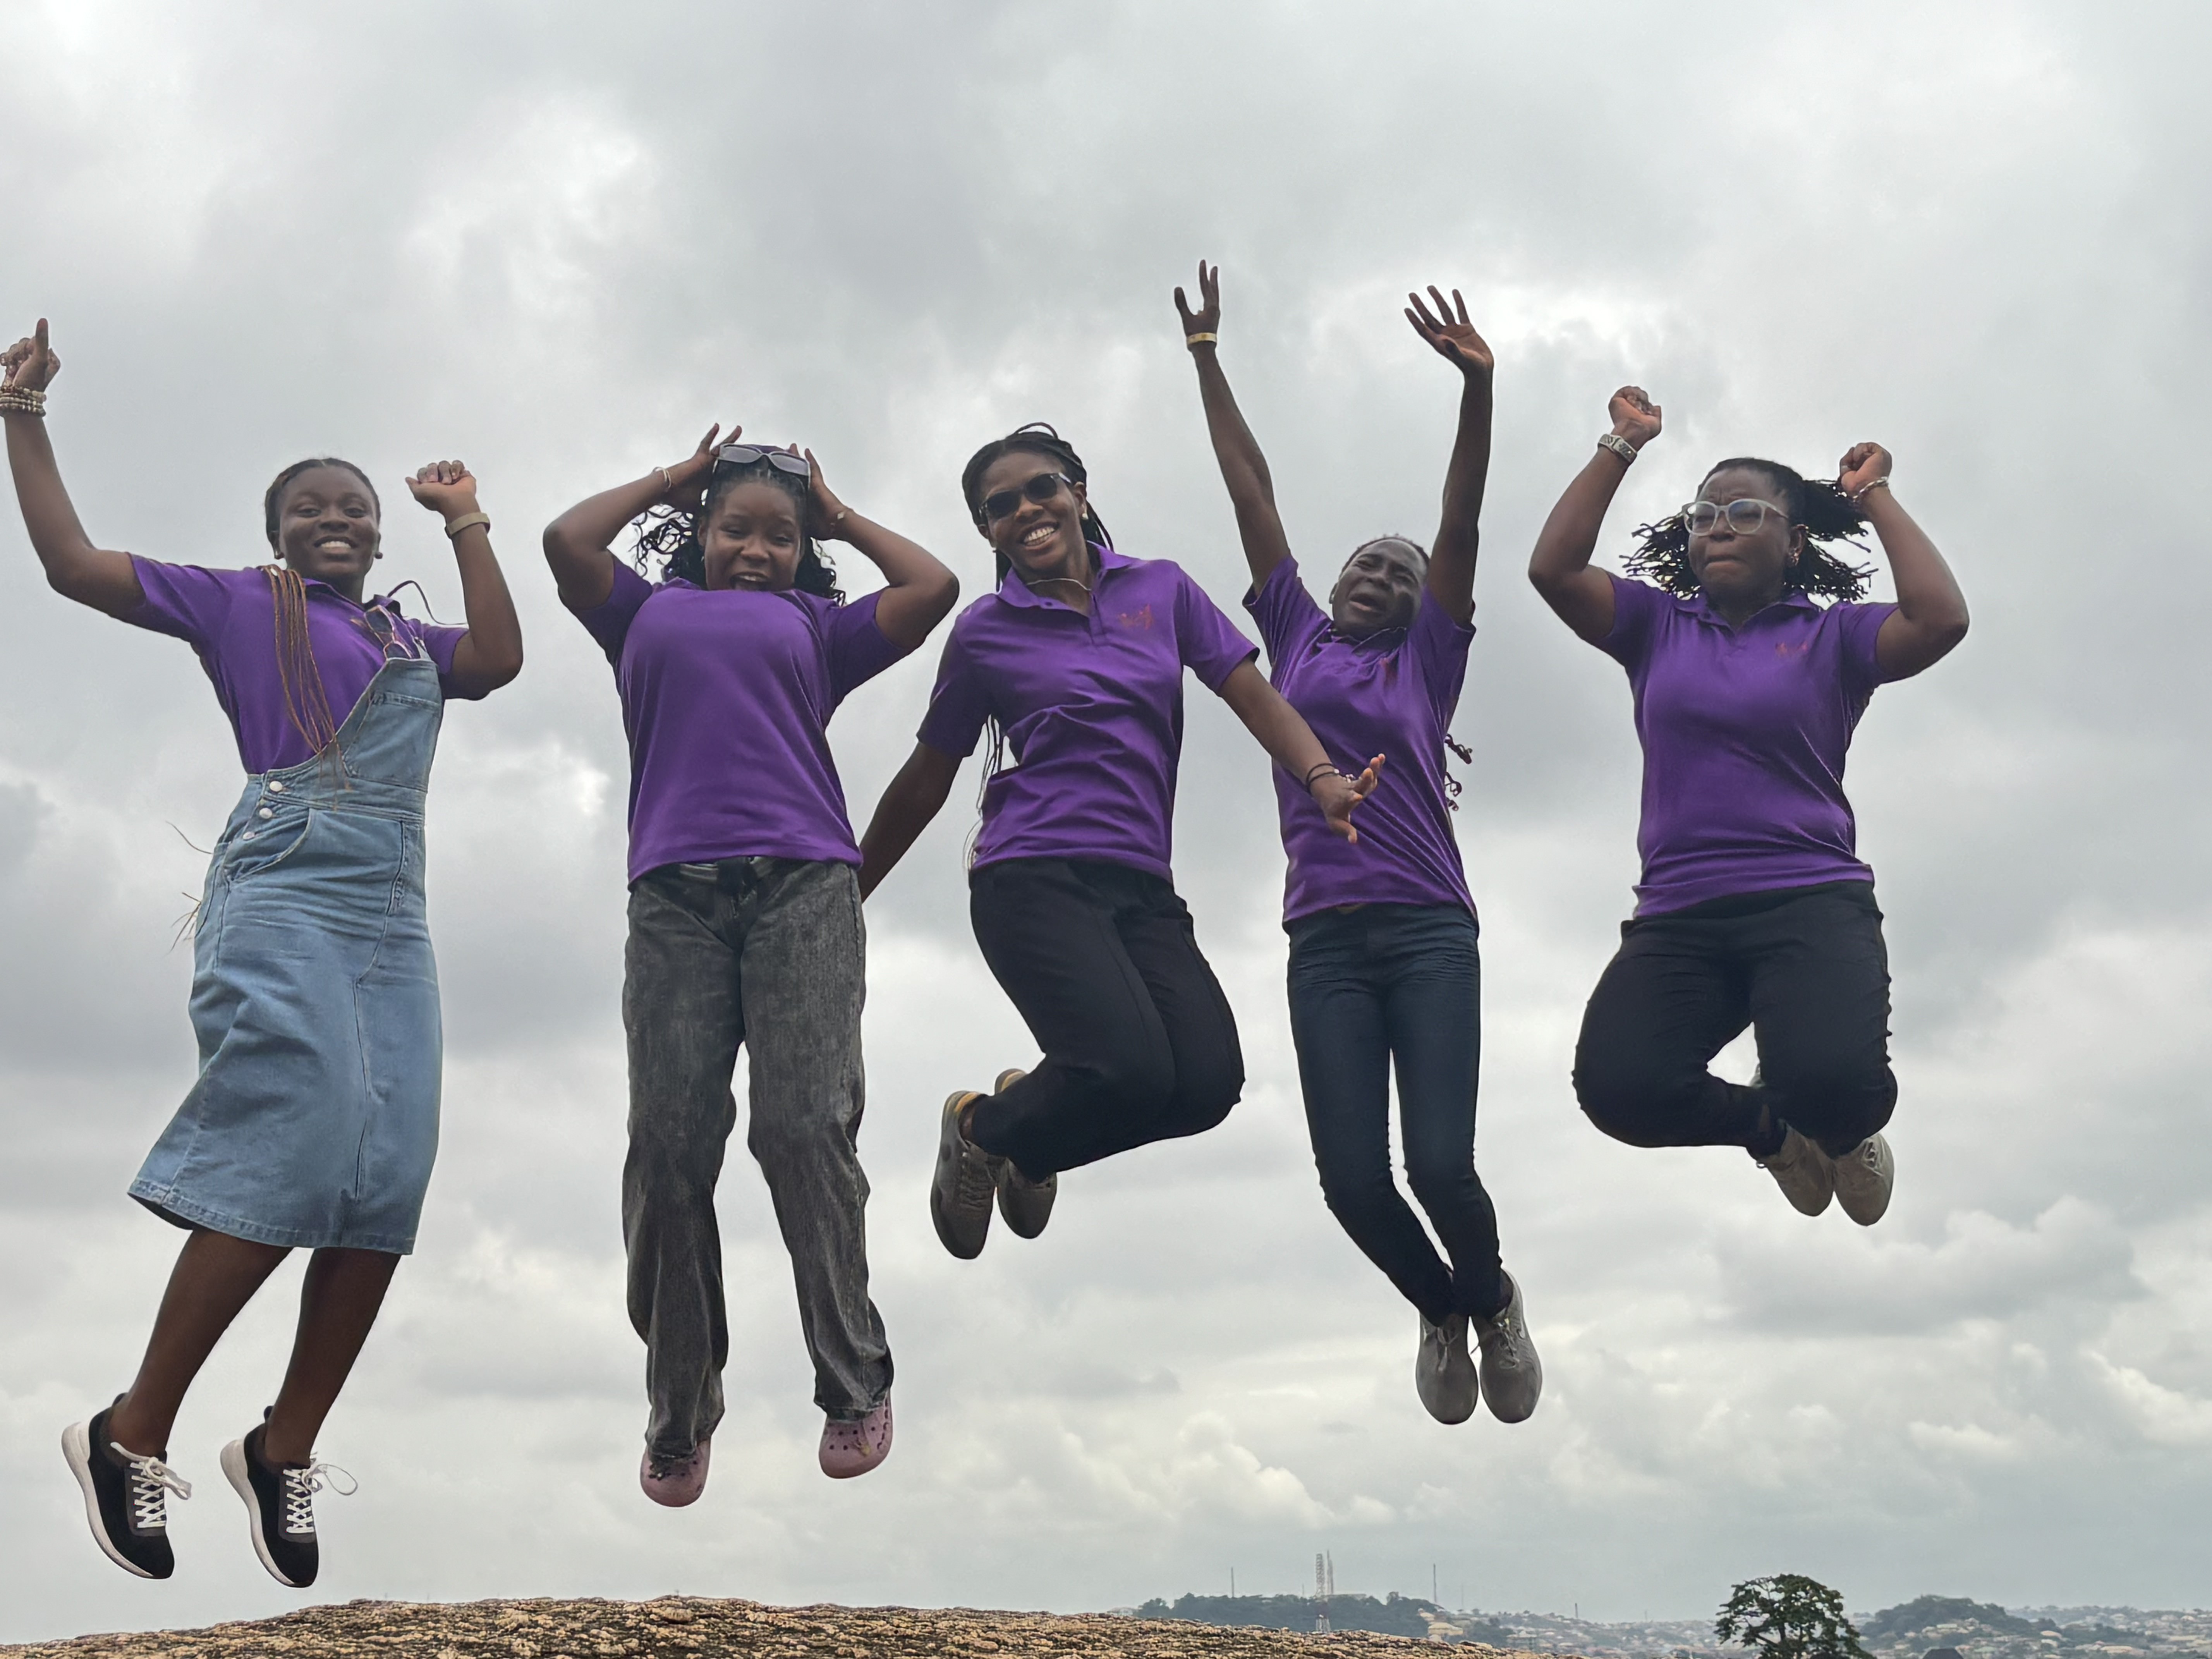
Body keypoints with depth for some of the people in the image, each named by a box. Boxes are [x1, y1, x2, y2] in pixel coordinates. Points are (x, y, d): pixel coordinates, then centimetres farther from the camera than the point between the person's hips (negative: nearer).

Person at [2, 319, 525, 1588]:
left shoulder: (410, 642, 25)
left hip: (394, 917, 6)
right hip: (287, 895, -6)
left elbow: (500, 662, 7)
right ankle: (133, 1435, -6)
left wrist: (468, 525, 14)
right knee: (300, 1144, -19)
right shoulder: (236, 602, 12)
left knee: (388, 1181, -5)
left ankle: (286, 1449, 5)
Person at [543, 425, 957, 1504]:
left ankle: (854, 1385, -2)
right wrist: (667, 483, 30)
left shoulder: (819, 628, 25)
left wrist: (841, 516, 29)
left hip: (803, 884, 0)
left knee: (805, 1129, -13)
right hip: (675, 890, 1)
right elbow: (567, 540, 17)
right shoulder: (649, 613, 27)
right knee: (668, 1144, -8)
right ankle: (680, 1412, 3)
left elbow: (933, 587, 16)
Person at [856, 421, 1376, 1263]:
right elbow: (926, 781, 13)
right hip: (1034, 879, -4)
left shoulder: (1161, 590, 13)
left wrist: (1322, 777, -13)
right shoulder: (985, 632, 7)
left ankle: (1028, 1137, 15)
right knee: (1132, 1071, -25)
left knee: (1208, 1082, -15)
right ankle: (982, 1129, 9)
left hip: (1143, 888, 4)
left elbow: (1251, 693, 6)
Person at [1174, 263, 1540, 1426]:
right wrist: (1206, 359, 19)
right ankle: (1441, 1312, 25)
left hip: (1428, 933, -1)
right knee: (1353, 1180, -6)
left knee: (1440, 1165, -11)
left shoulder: (1428, 660, 12)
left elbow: (1461, 526, 2)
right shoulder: (1297, 640, 16)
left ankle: (1494, 1301, 22)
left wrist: (1477, 386, -9)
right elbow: (1252, 495, 16)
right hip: (1326, 940, 2)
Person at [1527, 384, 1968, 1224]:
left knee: (1831, 1083, -31)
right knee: (1616, 1087, -26)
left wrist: (1874, 497, 2)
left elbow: (1940, 619, -9)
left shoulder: (1832, 634, 9)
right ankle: (1772, 1126, 11)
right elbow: (1553, 567, 3)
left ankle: (1839, 1130, 13)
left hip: (1811, 902, -2)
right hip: (1678, 918, 2)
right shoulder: (1657, 627, 15)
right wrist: (1622, 446, 6)